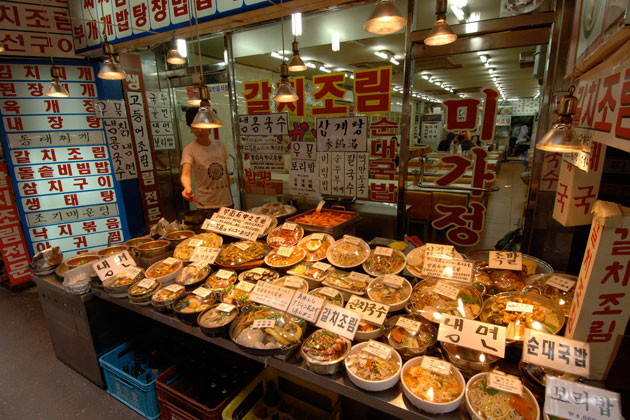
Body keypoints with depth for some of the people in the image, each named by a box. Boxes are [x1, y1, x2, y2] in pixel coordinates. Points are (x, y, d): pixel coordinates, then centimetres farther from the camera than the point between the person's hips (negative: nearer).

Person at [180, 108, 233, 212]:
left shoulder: (220, 145, 4)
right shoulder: (189, 150, -10)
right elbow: (185, 174, -25)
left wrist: (231, 197, 11)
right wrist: (187, 188, -47)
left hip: (226, 202, 4)